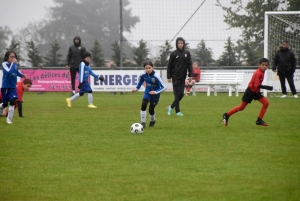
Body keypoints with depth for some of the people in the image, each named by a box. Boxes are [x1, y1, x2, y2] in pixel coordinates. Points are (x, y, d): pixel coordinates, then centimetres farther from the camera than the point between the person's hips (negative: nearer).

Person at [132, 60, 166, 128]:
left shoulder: (156, 76, -28)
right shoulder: (143, 75, -16)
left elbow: (163, 87, -26)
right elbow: (140, 82, 9)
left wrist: (156, 92, -38)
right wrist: (136, 89, -5)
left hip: (155, 94, -3)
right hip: (147, 92, 3)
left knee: (151, 109, 1)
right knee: (143, 105, -19)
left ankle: (152, 121, 35)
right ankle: (143, 123, -9)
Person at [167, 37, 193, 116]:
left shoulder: (187, 53, 5)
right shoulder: (173, 54, -3)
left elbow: (189, 65, 8)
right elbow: (169, 66, -1)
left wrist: (190, 75, 1)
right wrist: (168, 77, -4)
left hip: (183, 77, 3)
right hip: (175, 77, -3)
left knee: (181, 94, 3)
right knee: (177, 94, -4)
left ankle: (171, 107, 22)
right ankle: (177, 111, 1)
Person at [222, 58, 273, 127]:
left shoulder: (262, 72, 2)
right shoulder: (258, 73, -26)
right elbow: (257, 85, -30)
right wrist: (267, 87, -32)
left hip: (256, 92, 8)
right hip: (250, 92, -8)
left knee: (266, 103, -4)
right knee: (241, 107, -1)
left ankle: (259, 120, 3)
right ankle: (226, 115, 14)